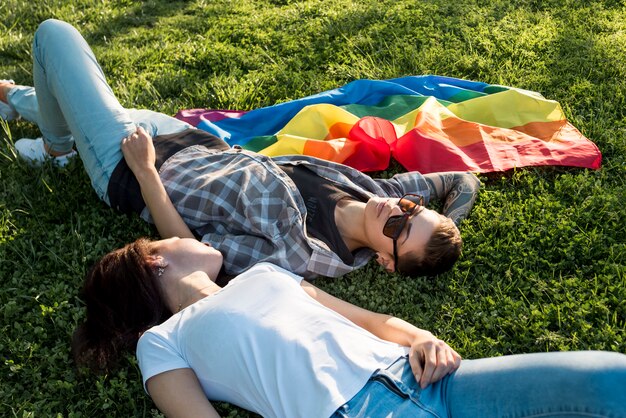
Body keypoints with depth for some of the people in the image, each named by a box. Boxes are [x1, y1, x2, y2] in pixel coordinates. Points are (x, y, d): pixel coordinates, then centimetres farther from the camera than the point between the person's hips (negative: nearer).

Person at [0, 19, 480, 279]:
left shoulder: (292, 251, -37)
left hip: (126, 168, -6)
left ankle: (56, 148, 36)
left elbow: (189, 251, -27)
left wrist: (144, 170, -24)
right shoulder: (368, 191, -20)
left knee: (54, 33, 6)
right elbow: (465, 180, -6)